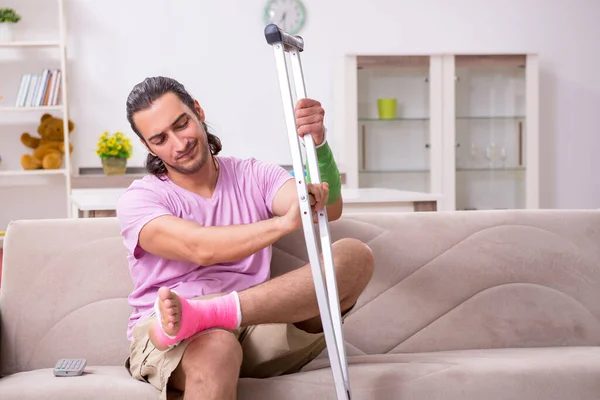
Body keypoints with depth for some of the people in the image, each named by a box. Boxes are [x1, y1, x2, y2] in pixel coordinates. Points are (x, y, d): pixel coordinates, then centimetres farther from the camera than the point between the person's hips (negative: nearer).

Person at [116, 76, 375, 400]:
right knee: (216, 347, -43)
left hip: (259, 324, 5)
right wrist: (284, 222, -32)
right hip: (165, 342, -4)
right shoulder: (138, 200, 3)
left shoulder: (254, 176, 13)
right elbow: (201, 248, -18)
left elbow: (329, 209, -6)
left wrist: (317, 143, -26)